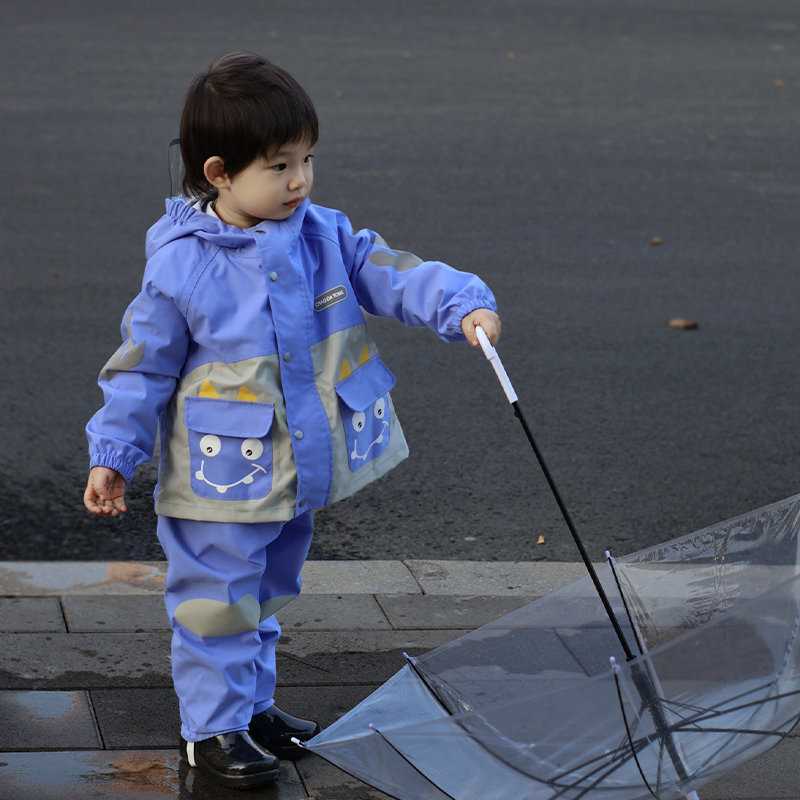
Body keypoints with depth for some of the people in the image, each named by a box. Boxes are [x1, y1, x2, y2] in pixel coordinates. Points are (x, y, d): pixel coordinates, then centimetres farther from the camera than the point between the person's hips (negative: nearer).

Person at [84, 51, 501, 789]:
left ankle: (253, 706, 38)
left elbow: (395, 276, -9)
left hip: (301, 473, 5)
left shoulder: (325, 237, -2)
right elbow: (143, 364, -9)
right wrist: (113, 455, -9)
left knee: (266, 597, 21)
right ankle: (212, 727, 19)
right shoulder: (181, 265, -15)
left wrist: (464, 306, -27)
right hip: (222, 482, -5)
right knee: (218, 602, 5)